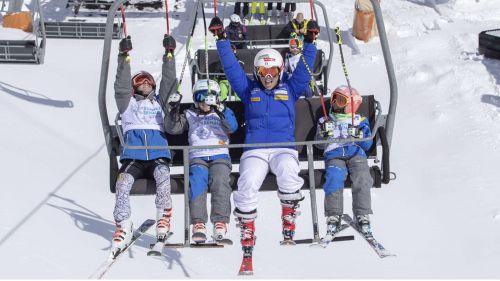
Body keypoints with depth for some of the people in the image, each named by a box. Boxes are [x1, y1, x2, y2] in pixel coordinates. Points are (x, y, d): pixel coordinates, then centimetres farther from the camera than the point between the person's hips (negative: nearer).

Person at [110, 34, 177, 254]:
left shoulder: (159, 103, 29)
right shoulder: (128, 103, 25)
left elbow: (168, 82, 18)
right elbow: (121, 85, 10)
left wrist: (169, 55, 7)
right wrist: (124, 58, -2)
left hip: (158, 154, 0)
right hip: (133, 155, 0)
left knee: (163, 177, -32)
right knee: (122, 184, -26)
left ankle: (164, 220, -25)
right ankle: (123, 228, -22)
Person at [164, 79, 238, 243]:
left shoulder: (224, 113, 18)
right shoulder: (190, 115, 22)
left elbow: (232, 127, -3)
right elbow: (172, 128, 11)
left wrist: (222, 112, -18)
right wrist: (173, 112, -5)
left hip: (220, 156, -1)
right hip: (197, 157, 1)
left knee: (220, 183, -28)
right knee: (197, 184, -26)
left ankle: (220, 223, -32)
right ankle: (198, 224, -32)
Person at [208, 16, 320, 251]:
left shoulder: (290, 89, 17)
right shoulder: (249, 90, 17)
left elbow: (304, 68, 11)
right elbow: (231, 66, 13)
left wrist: (309, 42, 0)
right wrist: (221, 40, 7)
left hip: (284, 148, 0)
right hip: (254, 150, 0)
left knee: (288, 173, -35)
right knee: (247, 185, -28)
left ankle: (289, 221, -20)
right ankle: (247, 230, -13)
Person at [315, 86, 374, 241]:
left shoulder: (360, 121, 20)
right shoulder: (326, 121, 25)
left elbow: (367, 145, 11)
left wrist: (359, 135, -8)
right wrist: (323, 133, -2)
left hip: (356, 154, 0)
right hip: (334, 155, 0)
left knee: (362, 180, -29)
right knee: (334, 177, -32)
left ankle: (363, 217, -27)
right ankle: (333, 217, -32)